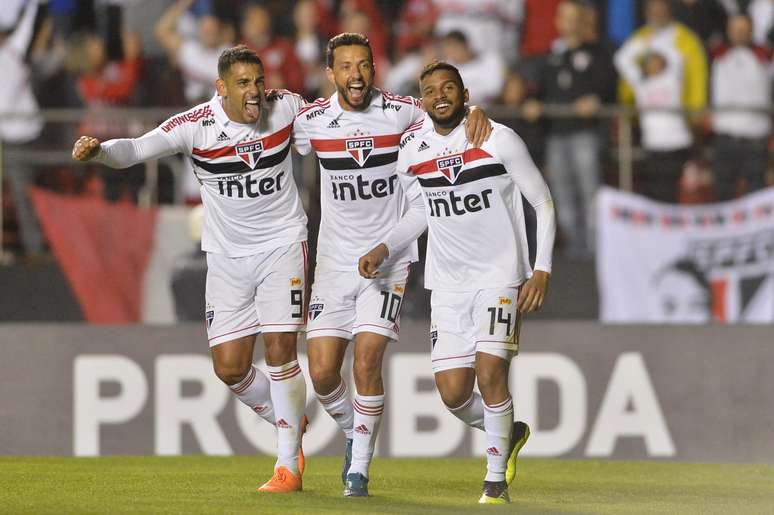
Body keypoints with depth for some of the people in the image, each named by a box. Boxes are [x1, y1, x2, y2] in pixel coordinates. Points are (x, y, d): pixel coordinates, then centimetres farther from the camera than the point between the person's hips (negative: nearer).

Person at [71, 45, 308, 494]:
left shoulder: (285, 107, -9)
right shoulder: (196, 125, -16)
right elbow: (136, 150, -26)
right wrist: (98, 149, -47)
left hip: (282, 242, -1)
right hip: (227, 254, 1)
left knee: (280, 348, -12)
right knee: (229, 367, -2)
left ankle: (288, 465, 0)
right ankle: (288, 421, 29)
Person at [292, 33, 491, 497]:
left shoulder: (401, 112, -9)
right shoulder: (311, 120, -4)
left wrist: (476, 113, -16)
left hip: (389, 258, -2)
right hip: (334, 260, 2)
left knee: (367, 361, -15)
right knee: (322, 372, -2)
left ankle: (360, 467, -2)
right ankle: (354, 432, 28)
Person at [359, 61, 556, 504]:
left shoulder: (499, 140, -10)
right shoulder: (412, 152, 3)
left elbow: (544, 204, -3)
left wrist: (542, 271, -12)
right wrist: (383, 249, 5)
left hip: (501, 274, -4)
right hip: (448, 282, 4)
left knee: (489, 371, -19)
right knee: (453, 392, -3)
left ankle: (496, 479, -2)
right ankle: (507, 434, 29)